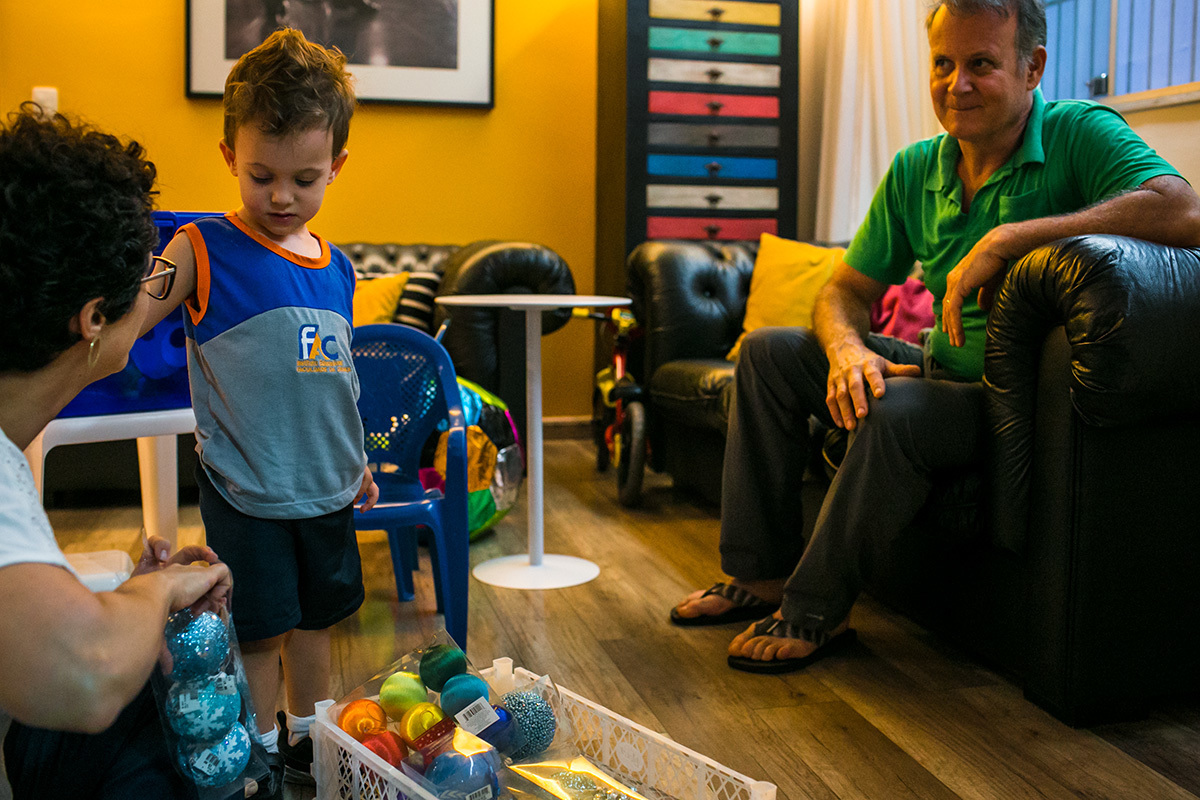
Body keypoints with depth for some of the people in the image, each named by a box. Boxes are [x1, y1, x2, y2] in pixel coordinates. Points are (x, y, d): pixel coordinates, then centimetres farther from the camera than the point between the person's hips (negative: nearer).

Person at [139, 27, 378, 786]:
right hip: (246, 489, -5)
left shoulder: (337, 267, 5)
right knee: (258, 627, 5)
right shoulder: (203, 252, -11)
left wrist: (357, 459, 21)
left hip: (326, 487, 5)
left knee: (317, 614, 18)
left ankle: (308, 737, 37)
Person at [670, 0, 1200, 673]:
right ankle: (762, 573, 3)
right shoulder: (915, 171, 4)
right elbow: (847, 293, 6)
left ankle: (813, 610, -14)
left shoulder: (1079, 134, -13)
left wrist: (1006, 239, -33)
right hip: (944, 373, 7)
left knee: (898, 407, -35)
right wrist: (847, 349, -19)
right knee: (770, 352, 2)